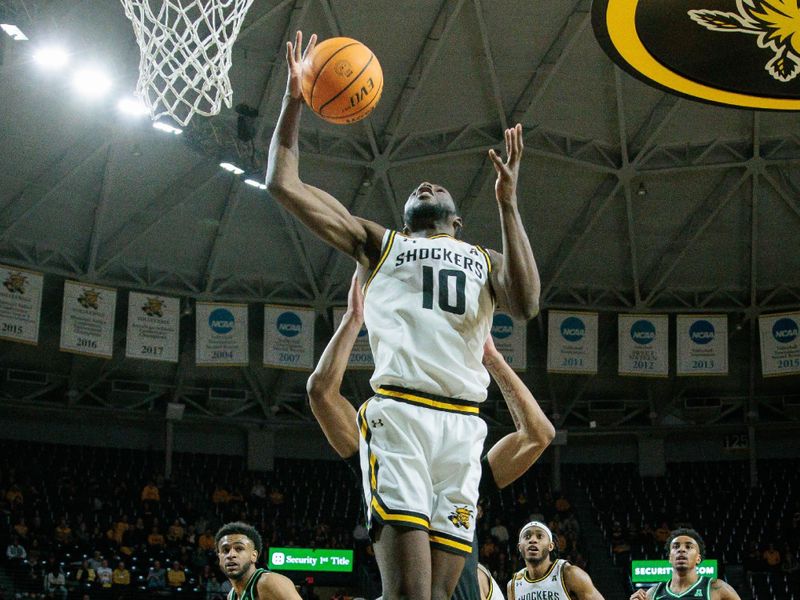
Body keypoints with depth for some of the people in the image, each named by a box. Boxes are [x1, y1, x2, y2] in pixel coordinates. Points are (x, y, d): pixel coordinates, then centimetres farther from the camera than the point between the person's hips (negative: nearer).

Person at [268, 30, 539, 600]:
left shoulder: (486, 259, 28)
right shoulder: (380, 242, 25)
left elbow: (526, 303, 4)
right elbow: (284, 184, 18)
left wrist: (508, 205, 4)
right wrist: (294, 99, 12)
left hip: (462, 424, 3)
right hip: (398, 411, -2)